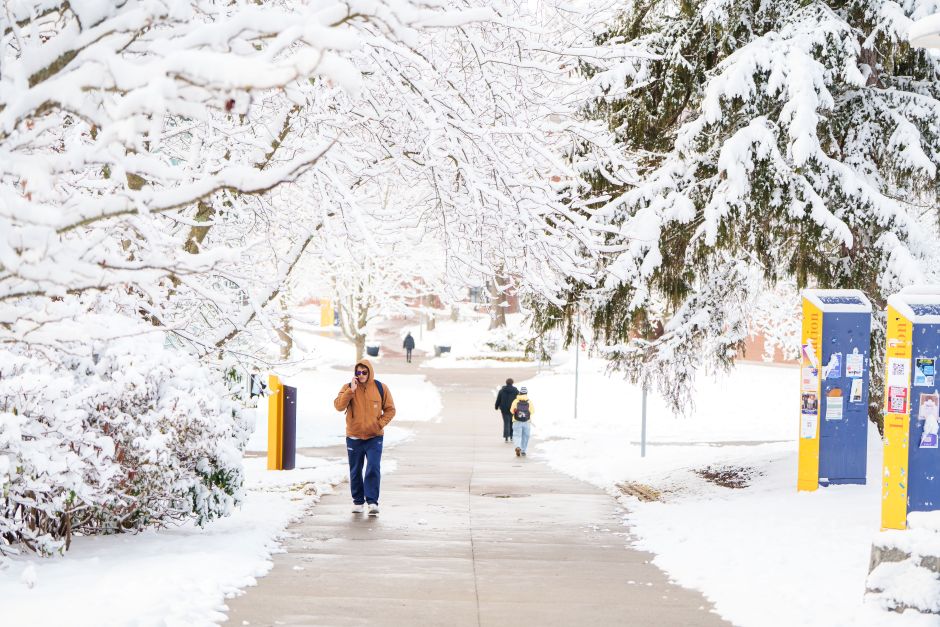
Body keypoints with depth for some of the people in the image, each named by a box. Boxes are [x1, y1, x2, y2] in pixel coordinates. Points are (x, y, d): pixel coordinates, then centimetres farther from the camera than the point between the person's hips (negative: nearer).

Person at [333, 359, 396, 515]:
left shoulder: (381, 388, 0)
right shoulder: (348, 387, -1)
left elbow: (390, 410, 6)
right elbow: (338, 406, -16)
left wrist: (380, 423, -8)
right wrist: (351, 390, -23)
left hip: (374, 437, -1)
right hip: (354, 438, 1)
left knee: (373, 470, -12)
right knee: (355, 471, 9)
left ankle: (372, 502, -11)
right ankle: (358, 501, 19)